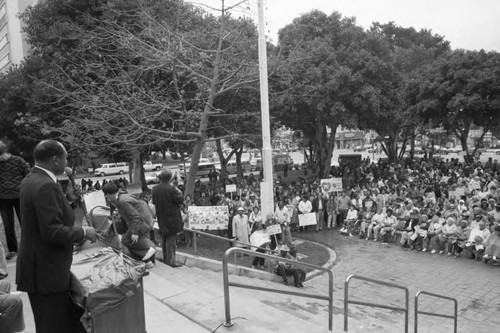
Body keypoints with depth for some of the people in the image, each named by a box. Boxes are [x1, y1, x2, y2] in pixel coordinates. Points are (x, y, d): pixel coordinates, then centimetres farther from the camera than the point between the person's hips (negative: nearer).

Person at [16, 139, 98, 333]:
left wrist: (67, 199, 9)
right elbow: (52, 231, -27)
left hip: (40, 267, 10)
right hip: (47, 272, -10)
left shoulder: (31, 179, 8)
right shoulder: (46, 186, -24)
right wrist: (83, 232, -15)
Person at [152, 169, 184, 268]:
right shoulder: (171, 189, -21)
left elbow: (154, 202, 12)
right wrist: (179, 192, 0)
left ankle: (165, 258, 28)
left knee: (164, 238, 17)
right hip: (171, 218, -7)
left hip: (161, 218, 7)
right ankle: (171, 260, 4)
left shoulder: (155, 189, 2)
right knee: (171, 238, 0)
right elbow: (181, 200, -15)